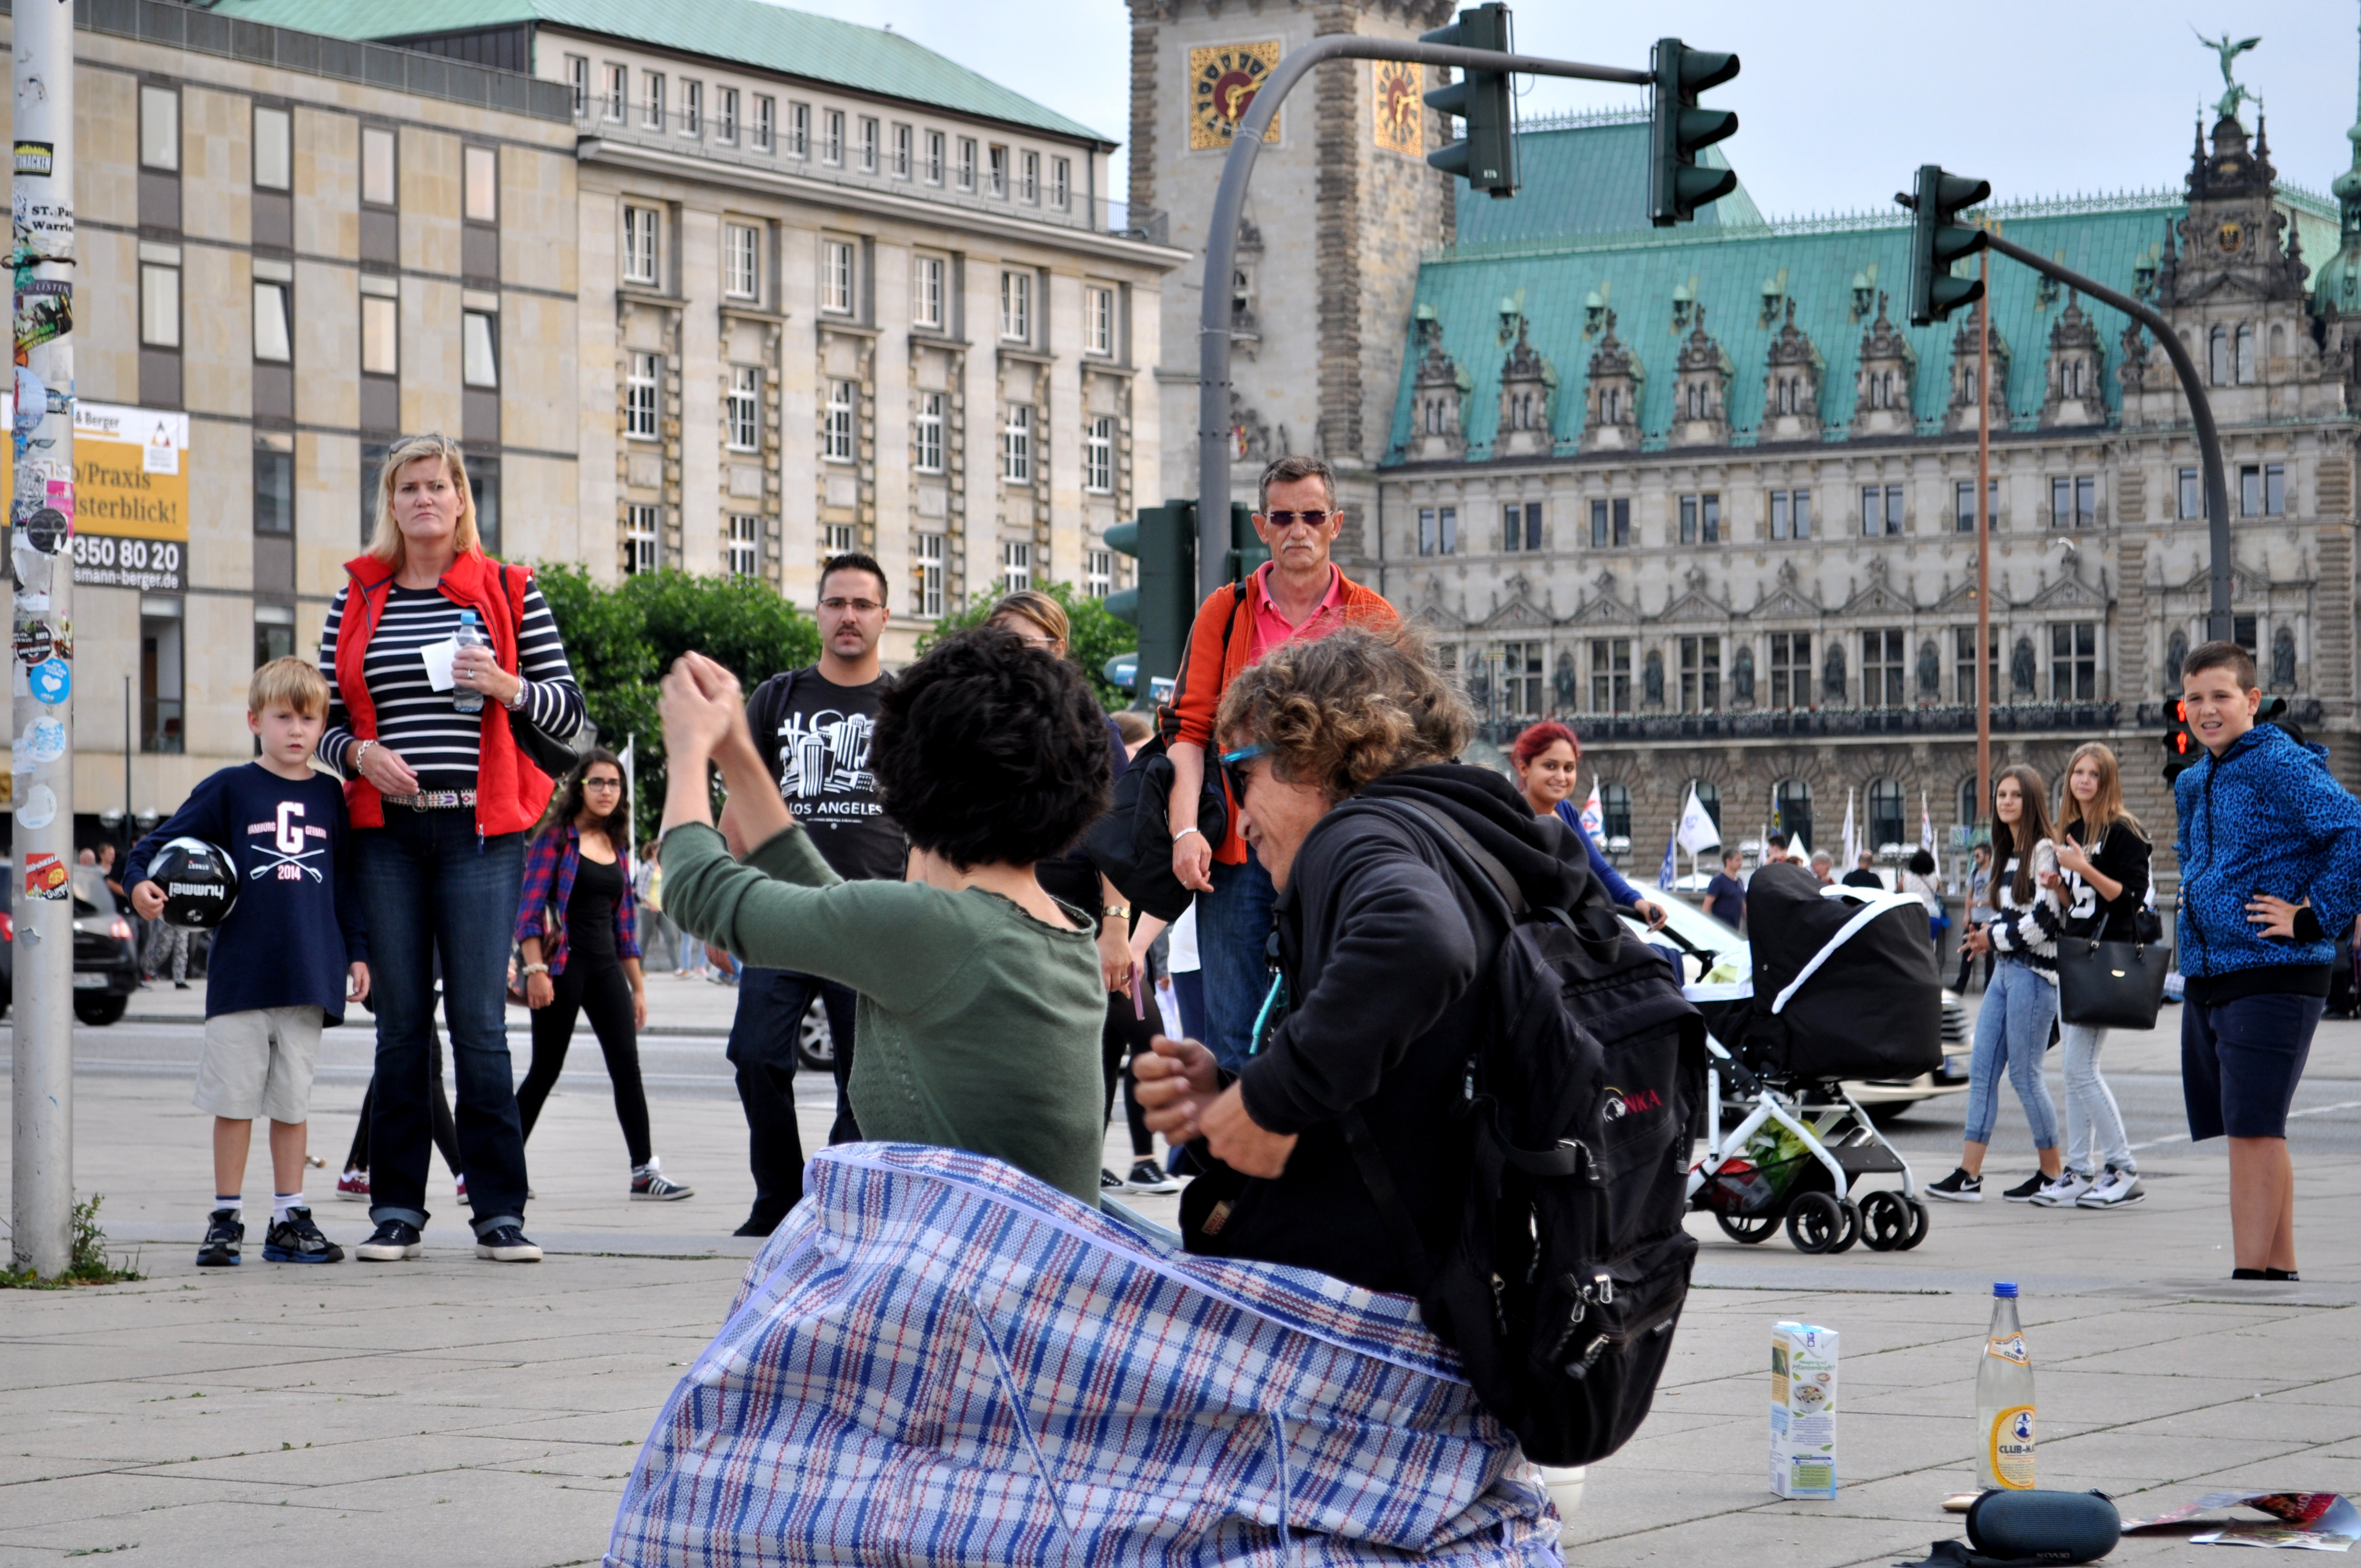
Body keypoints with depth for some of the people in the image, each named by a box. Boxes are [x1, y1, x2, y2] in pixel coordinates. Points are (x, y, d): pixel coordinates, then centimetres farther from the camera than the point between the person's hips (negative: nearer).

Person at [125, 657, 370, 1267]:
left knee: (293, 1101, 7)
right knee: (234, 1098, 2)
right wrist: (141, 879, -18)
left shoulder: (330, 795, 10)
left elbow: (346, 880, 16)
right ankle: (226, 1218, 10)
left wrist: (357, 950, 13)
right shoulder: (231, 788, 2)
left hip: (309, 975, 2)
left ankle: (290, 1218, 13)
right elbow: (165, 838, 1)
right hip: (240, 973, -2)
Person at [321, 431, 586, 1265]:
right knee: (401, 1022, 3)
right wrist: (360, 753, -6)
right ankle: (397, 1210, 9)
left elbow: (568, 711, 6)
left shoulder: (508, 591, 7)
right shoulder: (357, 600, 12)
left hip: (481, 829, -2)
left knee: (480, 1023, -5)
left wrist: (506, 686, -12)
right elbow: (326, 718, 14)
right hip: (387, 832, 2)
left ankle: (499, 1211, 0)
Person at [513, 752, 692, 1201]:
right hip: (563, 964, -5)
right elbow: (530, 906, -8)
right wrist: (535, 970, -17)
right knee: (546, 1069, -1)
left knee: (627, 1066, -4)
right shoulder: (557, 836, -2)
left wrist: (637, 985, 15)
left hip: (605, 966, 5)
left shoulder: (617, 845, 15)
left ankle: (645, 1172, -5)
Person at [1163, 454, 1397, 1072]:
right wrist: (1185, 829, -10)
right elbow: (1187, 727, 4)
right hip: (1238, 854, 0)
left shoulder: (1371, 617, 9)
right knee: (1233, 1036, -2)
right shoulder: (1224, 613, 9)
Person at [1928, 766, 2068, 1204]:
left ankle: (2052, 1175, 7)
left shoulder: (2045, 851, -10)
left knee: (2024, 1074, -5)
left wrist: (1996, 938, -8)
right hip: (2004, 971, 9)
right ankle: (1969, 1175, 1)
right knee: (1982, 1070, 3)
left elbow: (2045, 919, -17)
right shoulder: (2008, 854, 18)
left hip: (2034, 973, -9)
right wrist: (1985, 934, 7)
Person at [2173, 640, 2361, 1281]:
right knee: (2252, 1131, 13)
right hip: (2207, 977, 9)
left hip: (2271, 973, -9)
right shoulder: (2193, 784, 15)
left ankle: (2251, 1274, -10)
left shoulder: (2282, 765, -12)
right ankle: (2281, 1269, 21)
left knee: (2253, 1129, -11)